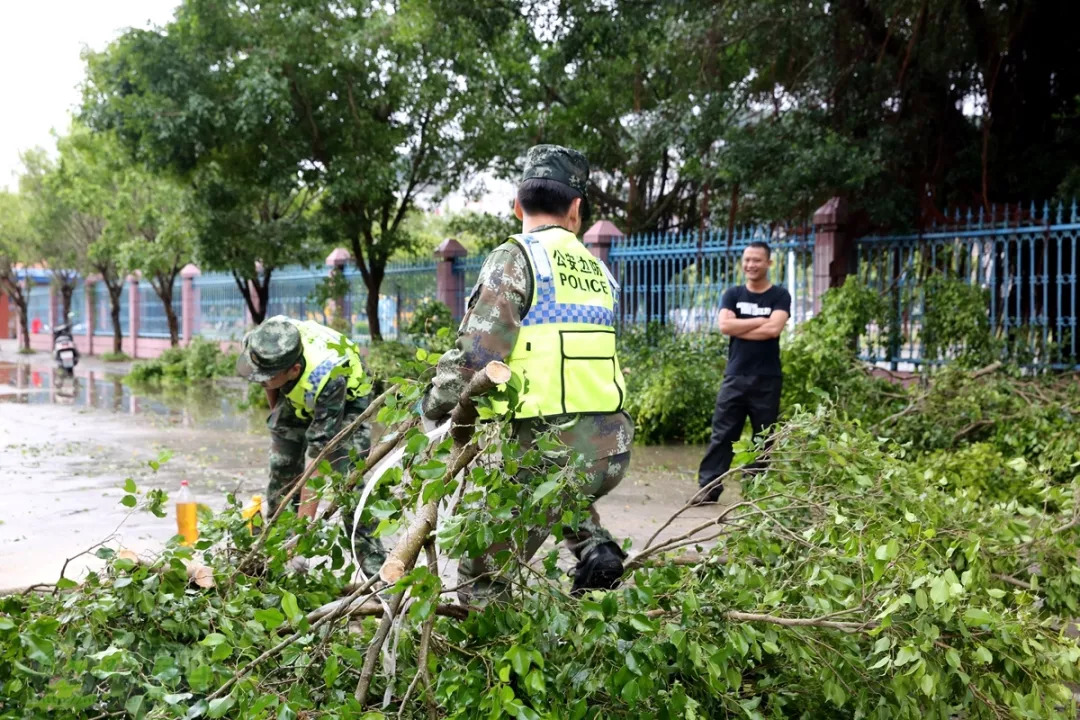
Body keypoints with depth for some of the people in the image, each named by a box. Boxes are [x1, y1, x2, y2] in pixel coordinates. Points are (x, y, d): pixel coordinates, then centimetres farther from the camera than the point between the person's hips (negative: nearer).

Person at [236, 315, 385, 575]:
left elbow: (319, 458, -43)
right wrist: (275, 416, 9)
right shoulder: (258, 344, -32)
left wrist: (303, 524, -44)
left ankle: (373, 562, -12)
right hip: (296, 398, 6)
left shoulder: (326, 378, -45)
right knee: (281, 470, 0)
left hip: (345, 398, -5)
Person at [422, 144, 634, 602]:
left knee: (480, 581, 7)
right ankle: (594, 549, 19)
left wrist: (433, 416, 2)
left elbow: (476, 354, -13)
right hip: (613, 448, 7)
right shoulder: (596, 268, 15)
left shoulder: (514, 259, -5)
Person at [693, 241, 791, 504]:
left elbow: (774, 329, -15)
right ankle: (708, 487, 2)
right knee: (722, 434, 0)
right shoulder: (733, 294, 9)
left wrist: (739, 328, -9)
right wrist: (760, 320, -10)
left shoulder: (779, 296, 2)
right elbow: (725, 326, -8)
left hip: (767, 379, -1)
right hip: (735, 376, 1)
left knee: (763, 438, 5)